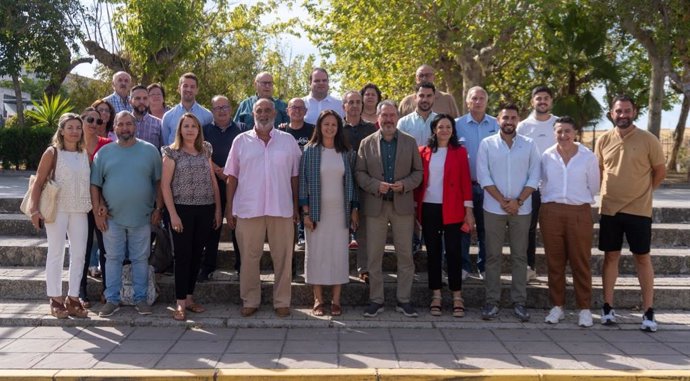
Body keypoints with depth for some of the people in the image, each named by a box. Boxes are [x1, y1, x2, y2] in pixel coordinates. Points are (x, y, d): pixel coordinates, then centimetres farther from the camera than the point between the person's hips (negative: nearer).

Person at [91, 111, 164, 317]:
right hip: (112, 218, 1)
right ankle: (112, 299, 18)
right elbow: (95, 184, 4)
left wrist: (158, 208, -1)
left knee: (140, 259, 7)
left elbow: (158, 181, 3)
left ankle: (140, 298, 18)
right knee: (113, 259, 8)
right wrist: (97, 211, -2)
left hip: (142, 217, -1)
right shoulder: (104, 152, 3)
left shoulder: (150, 150, 1)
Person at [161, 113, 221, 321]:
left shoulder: (205, 151, 11)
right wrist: (173, 214, -12)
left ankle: (189, 297, 19)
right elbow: (165, 184, -5)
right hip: (183, 209, -4)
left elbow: (213, 181, 13)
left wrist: (218, 209, 8)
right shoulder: (172, 152, -1)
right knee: (183, 254, -2)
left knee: (197, 254, 8)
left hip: (205, 209, 4)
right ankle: (180, 303, 3)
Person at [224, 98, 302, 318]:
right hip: (248, 209, 0)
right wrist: (229, 209, 2)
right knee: (249, 258, 7)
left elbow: (294, 176, 7)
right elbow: (232, 177, 6)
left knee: (283, 258, 5)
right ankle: (250, 301, 19)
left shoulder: (288, 141, 6)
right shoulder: (241, 141, 5)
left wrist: (296, 207, 3)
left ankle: (282, 302, 17)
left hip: (282, 209, 0)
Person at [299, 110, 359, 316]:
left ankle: (336, 300, 11)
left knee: (339, 253, 2)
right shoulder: (310, 151, 0)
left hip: (340, 212, 2)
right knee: (316, 252, 1)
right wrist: (305, 212, -7)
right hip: (317, 211, -1)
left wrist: (354, 209, 5)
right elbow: (303, 181, -1)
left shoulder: (347, 152, 6)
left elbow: (351, 181, 10)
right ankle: (318, 299, 12)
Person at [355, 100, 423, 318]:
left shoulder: (410, 142, 7)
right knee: (374, 256, 4)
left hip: (402, 205, 1)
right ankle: (376, 300, 16)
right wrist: (376, 185, -14)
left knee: (405, 255, 5)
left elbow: (418, 172, 6)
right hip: (375, 206, 0)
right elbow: (359, 173, 3)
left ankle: (404, 300, 17)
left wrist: (404, 184, -12)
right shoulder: (366, 143, 5)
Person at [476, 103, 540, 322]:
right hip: (493, 208, -1)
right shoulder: (487, 144, 3)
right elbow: (483, 177, -3)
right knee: (493, 256, 2)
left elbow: (534, 177, 2)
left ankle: (519, 302, 12)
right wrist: (503, 201, -10)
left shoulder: (529, 145, 6)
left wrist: (518, 201, -9)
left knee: (519, 256, 5)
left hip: (521, 209, 1)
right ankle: (492, 301, 9)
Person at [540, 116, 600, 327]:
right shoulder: (546, 156, 4)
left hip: (580, 212, -1)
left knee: (580, 262, 2)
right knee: (554, 261, 6)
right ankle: (557, 306, 16)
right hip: (551, 211, 2)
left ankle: (584, 308, 12)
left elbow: (593, 187, 10)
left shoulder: (588, 157, 0)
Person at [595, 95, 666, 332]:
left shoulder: (648, 140, -5)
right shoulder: (603, 140, 2)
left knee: (642, 258, 4)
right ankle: (608, 307, 17)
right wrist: (611, 191, 9)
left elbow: (660, 172, 4)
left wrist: (642, 191, 8)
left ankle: (648, 312, 11)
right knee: (611, 256, 8)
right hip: (610, 209, 2)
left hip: (638, 210, -2)